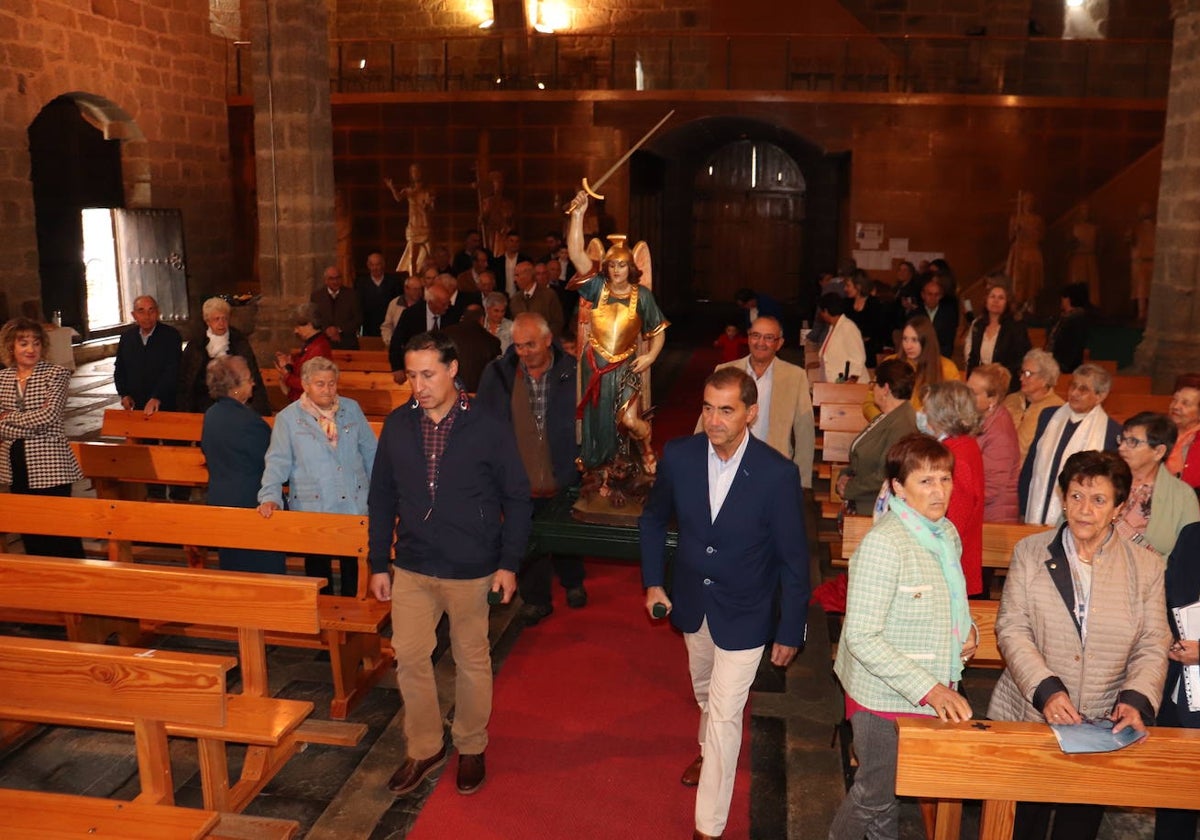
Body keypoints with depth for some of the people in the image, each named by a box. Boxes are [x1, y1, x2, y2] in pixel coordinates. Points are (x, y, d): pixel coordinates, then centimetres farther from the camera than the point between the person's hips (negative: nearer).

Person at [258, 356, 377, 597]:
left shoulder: (351, 409, 8)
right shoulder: (287, 418, 1)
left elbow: (370, 452, 13)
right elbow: (277, 462, -2)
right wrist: (270, 496, -15)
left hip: (355, 505, 2)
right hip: (313, 509, -2)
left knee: (353, 569, 8)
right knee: (318, 571, 9)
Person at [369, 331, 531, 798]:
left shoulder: (488, 428, -10)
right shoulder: (397, 425, -2)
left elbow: (517, 499, -4)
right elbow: (381, 498, 6)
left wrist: (509, 562, -8)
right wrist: (379, 563, 6)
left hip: (471, 571, -3)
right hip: (412, 568, 3)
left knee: (472, 660, 11)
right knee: (409, 657, 7)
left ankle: (471, 748, 32)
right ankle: (424, 747, 28)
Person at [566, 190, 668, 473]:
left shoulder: (642, 294, -3)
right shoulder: (597, 287, -3)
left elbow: (658, 330, 5)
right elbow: (576, 253, -15)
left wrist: (651, 355, -11)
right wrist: (578, 214, -22)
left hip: (626, 366, -2)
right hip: (595, 364, 2)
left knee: (629, 420, -15)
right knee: (598, 421, 12)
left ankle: (646, 448, 17)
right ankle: (600, 468, 34)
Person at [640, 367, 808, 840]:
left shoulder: (777, 474, -24)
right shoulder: (678, 456, -15)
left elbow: (794, 558, -14)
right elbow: (653, 520, 5)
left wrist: (791, 631, -9)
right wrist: (653, 582, 1)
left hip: (744, 612, -4)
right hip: (692, 602, 4)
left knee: (724, 714, -1)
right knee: (705, 692, 27)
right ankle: (708, 752, 57)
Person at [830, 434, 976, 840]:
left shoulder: (948, 534, 2)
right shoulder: (882, 543, -24)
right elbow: (862, 637, -25)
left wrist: (966, 628, -1)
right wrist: (929, 690, -28)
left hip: (935, 692, 7)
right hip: (886, 696, -7)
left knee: (893, 789, 24)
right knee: (874, 794, 11)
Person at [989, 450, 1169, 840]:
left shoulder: (1147, 566, 4)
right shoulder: (1030, 552, 1)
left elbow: (1152, 648, 3)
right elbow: (1011, 630, -4)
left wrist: (1136, 699, -15)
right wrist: (1045, 690, -17)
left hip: (1104, 729, 1)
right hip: (1028, 720, -1)